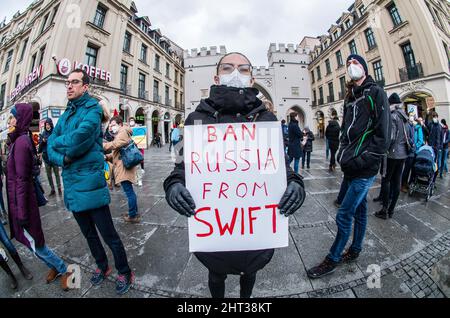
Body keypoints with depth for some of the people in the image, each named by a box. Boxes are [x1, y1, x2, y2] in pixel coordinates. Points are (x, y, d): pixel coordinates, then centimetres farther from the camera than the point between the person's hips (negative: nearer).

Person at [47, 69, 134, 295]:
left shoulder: (92, 109, -7)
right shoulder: (65, 115, 15)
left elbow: (78, 140, -22)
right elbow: (51, 147, 7)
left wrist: (58, 143, -2)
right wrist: (63, 158, -13)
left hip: (89, 182, -8)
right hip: (71, 184, 8)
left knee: (108, 234, 2)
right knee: (89, 234, 21)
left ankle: (124, 272, 24)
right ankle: (102, 266, 43)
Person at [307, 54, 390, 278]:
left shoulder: (376, 93, -5)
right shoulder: (350, 98, 17)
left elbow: (383, 135, -13)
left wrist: (361, 160, -18)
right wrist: (344, 155, 6)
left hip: (365, 169, -7)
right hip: (351, 167, 7)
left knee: (344, 216, -2)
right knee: (359, 209, 19)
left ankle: (332, 260, 15)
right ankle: (355, 250, 35)